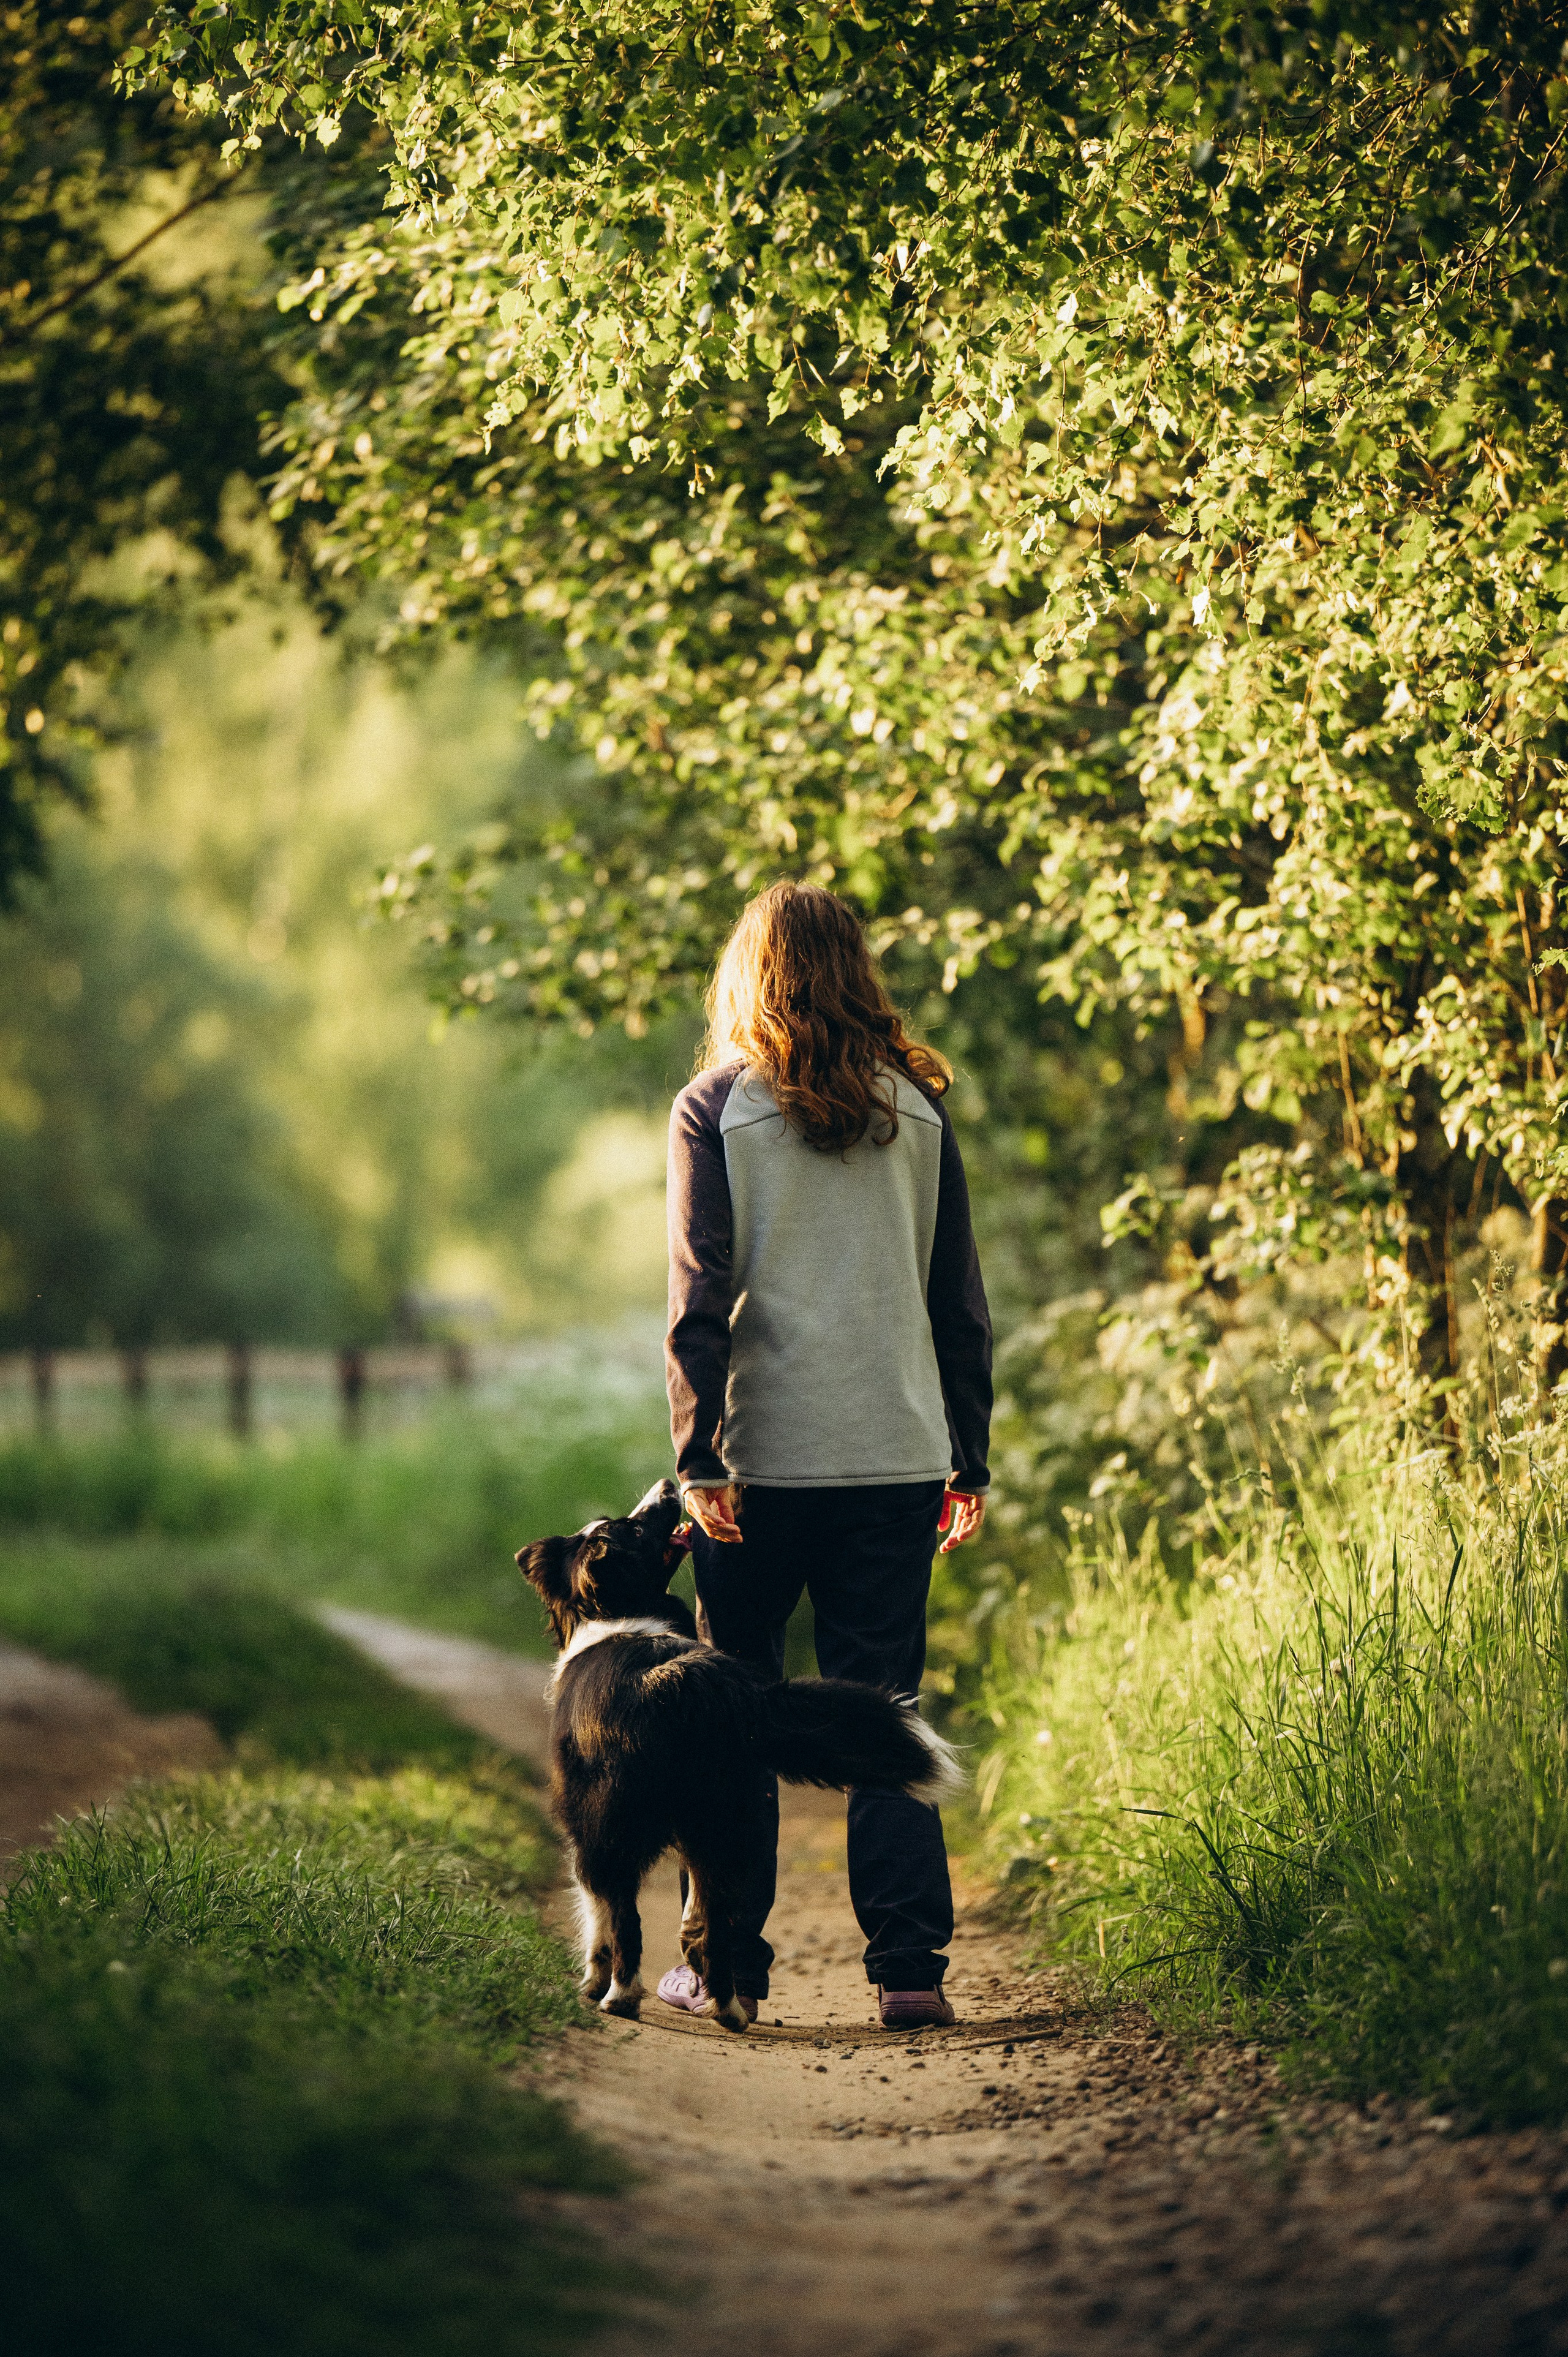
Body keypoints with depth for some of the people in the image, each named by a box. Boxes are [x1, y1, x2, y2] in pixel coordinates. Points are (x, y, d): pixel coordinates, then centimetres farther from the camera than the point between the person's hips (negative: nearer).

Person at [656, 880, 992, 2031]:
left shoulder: (716, 1111, -2)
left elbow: (699, 1298, -8)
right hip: (896, 1458, 2)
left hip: (761, 1460, -2)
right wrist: (970, 1461, 14)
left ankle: (730, 1958, 12)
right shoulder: (917, 1112, 7)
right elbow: (962, 1301, 9)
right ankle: (910, 1965, -2)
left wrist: (700, 1457, -8)